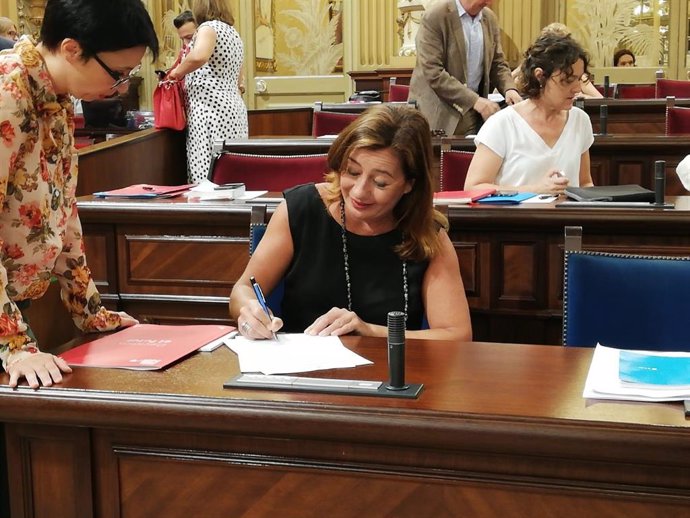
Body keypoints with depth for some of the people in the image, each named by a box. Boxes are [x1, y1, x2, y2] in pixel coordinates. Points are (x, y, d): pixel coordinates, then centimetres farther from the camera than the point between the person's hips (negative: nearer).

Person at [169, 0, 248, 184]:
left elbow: (200, 56, -27)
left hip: (211, 110, -9)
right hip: (234, 109, 9)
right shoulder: (233, 33, 23)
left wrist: (177, 72, -10)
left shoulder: (209, 27, -4)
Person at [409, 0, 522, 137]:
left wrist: (509, 89, -7)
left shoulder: (490, 19, 8)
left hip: (471, 115, 5)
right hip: (438, 114, -5)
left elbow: (498, 63, 16)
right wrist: (475, 100, -22)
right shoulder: (435, 17, -12)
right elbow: (433, 73, -19)